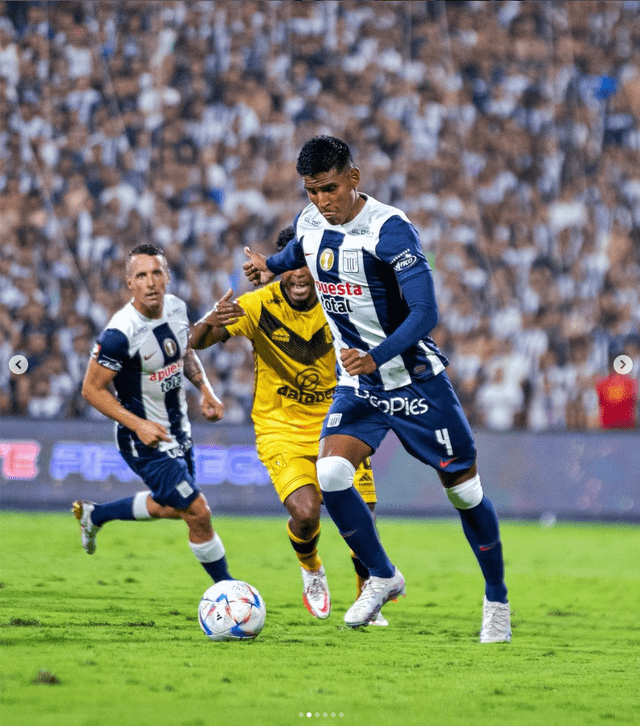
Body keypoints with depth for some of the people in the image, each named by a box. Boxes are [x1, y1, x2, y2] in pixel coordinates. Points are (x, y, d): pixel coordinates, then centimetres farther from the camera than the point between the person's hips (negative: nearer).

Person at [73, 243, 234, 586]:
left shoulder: (176, 307, -5)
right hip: (147, 441, -8)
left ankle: (93, 515, 45)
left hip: (178, 431, 8)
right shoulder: (120, 333, -27)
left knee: (170, 507, 25)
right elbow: (92, 389, -19)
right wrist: (138, 424, -26)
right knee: (199, 514, -7)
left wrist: (206, 389, 0)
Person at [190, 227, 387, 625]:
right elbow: (197, 343, -15)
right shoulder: (259, 305, -14)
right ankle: (311, 570, 12)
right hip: (280, 428, -2)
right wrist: (211, 321, -38)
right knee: (305, 511, -24)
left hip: (336, 425, 2)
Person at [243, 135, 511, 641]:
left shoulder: (389, 229, -21)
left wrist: (377, 357, -40)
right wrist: (271, 265, 9)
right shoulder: (310, 224, -1)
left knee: (464, 489, 4)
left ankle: (497, 600, 24)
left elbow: (425, 312, -28)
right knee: (331, 475, -20)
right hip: (357, 385, 5)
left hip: (415, 379, -4)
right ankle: (383, 578, 1)